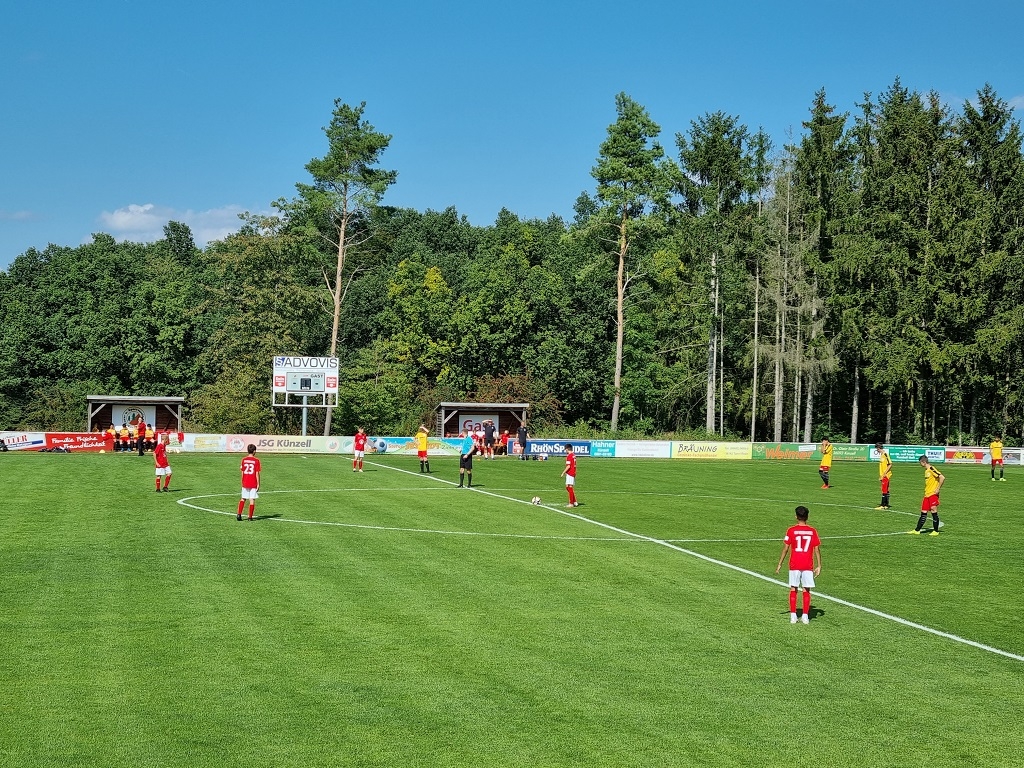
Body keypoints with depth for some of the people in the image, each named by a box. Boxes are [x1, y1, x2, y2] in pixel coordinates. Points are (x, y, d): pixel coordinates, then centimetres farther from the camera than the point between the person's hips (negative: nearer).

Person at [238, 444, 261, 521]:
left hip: (245, 483, 4)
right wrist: (258, 484, -5)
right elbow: (257, 473, -10)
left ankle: (239, 514, 6)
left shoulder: (244, 460, 2)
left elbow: (242, 472, 6)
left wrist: (242, 482, 16)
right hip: (253, 484, -4)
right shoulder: (256, 461, -9)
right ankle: (250, 517, 2)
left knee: (243, 499, 16)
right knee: (252, 499, 2)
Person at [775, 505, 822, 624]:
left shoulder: (791, 530, -4)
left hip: (794, 565, -1)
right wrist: (819, 566, 6)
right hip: (808, 565, 1)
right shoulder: (812, 531, 0)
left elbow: (785, 548, -4)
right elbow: (817, 550, 0)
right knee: (806, 590, 7)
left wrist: (780, 564, 3)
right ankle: (805, 616, 5)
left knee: (793, 589, 7)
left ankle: (793, 615, 4)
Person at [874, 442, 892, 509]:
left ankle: (883, 505, -5)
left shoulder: (885, 454, -15)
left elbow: (890, 465, -20)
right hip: (883, 475, 9)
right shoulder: (881, 455, 13)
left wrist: (884, 474, -19)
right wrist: (880, 475, 19)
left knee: (884, 490, -7)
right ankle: (886, 505, 15)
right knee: (886, 490, 11)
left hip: (886, 475, -9)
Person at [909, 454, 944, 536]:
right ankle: (917, 530, 13)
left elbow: (942, 477, -22)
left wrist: (938, 489, -18)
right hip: (927, 494, 9)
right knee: (923, 513, 10)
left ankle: (936, 531, 2)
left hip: (933, 494, -9)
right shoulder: (926, 470, 14)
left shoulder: (932, 469, -14)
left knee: (934, 511, -6)